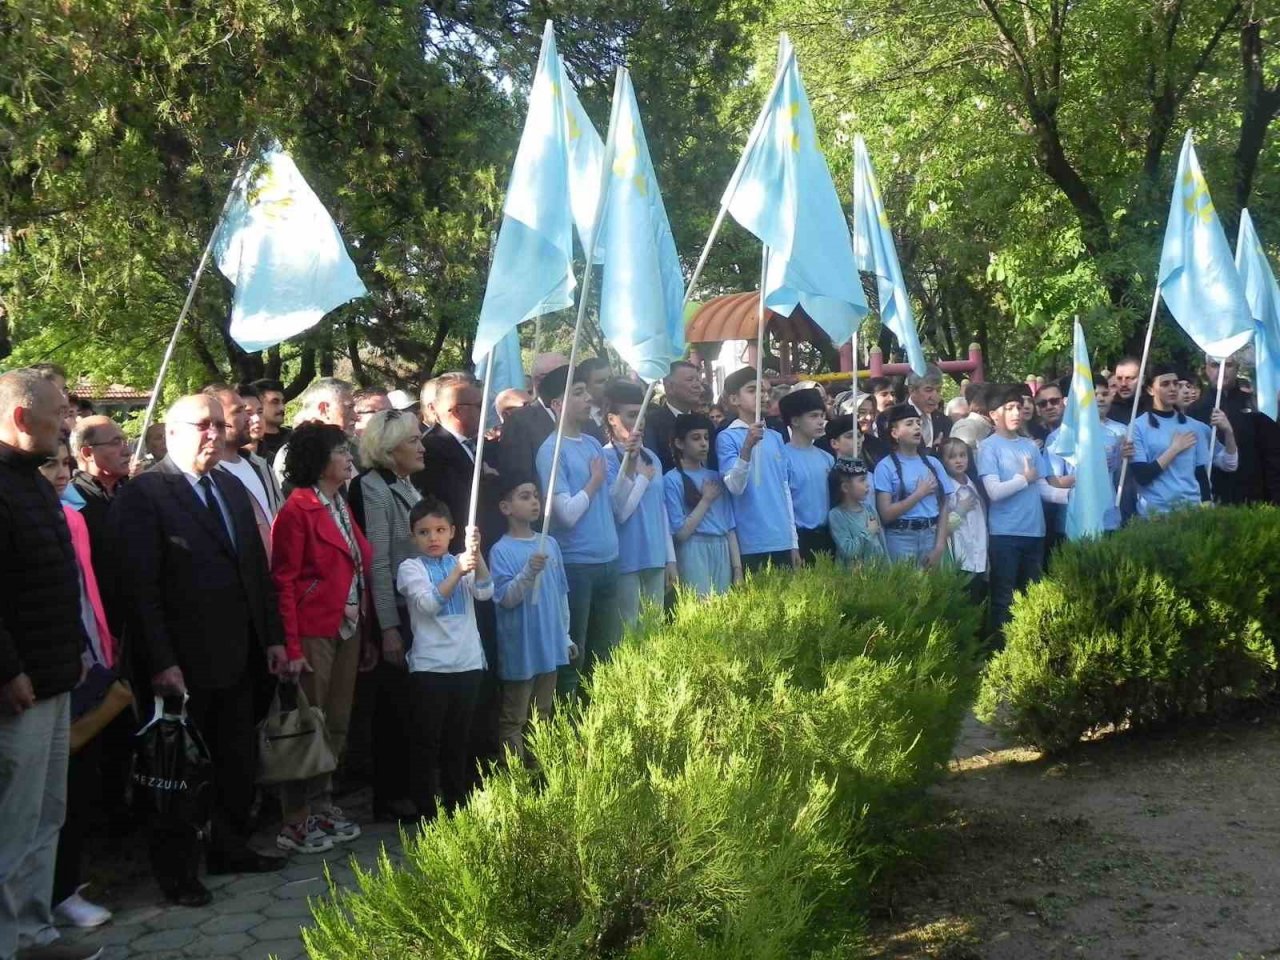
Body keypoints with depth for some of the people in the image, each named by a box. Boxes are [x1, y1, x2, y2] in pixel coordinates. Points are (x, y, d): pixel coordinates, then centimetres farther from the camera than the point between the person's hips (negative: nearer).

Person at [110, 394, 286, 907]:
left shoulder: (233, 488, 12)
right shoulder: (143, 494, -11)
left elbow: (258, 567, 15)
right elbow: (140, 586, -16)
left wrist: (273, 636, 11)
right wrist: (160, 662, -20)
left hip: (239, 655, 7)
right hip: (182, 663, -7)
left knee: (239, 762, 15)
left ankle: (230, 847, 31)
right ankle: (176, 869, 21)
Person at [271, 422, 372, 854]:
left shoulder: (341, 508, 15)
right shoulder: (297, 510, -10)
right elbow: (283, 583, -13)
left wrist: (365, 634, 9)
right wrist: (291, 648, -18)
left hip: (347, 631, 8)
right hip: (313, 633, -8)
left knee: (336, 725, 13)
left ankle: (321, 808, 24)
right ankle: (296, 822, 9)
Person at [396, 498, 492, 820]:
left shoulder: (462, 562, 7)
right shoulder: (410, 568, -3)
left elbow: (485, 592, -10)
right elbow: (428, 603, -19)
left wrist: (477, 554, -25)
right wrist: (457, 572, -30)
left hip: (468, 663, 4)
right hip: (430, 666, -3)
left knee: (458, 740, 14)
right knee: (426, 741, 2)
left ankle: (457, 807, 25)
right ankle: (427, 813, 11)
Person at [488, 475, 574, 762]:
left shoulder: (550, 544, 6)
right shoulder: (501, 551, -10)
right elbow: (505, 598, -17)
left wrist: (566, 636, 15)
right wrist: (529, 571, -30)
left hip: (550, 645, 6)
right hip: (519, 650, -6)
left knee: (542, 716, 17)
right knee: (514, 719, 4)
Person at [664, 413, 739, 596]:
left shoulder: (716, 477, 14)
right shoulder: (672, 479, -4)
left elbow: (730, 527, 11)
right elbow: (680, 532, -8)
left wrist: (737, 567, 4)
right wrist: (706, 500, -5)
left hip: (722, 551, 5)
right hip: (694, 552, -5)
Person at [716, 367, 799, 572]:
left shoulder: (775, 437, 11)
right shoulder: (727, 437, -5)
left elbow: (785, 488, 15)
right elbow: (735, 487, -15)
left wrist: (794, 541, 14)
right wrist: (747, 446, -29)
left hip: (782, 541, 5)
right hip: (750, 543, -5)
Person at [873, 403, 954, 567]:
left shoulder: (932, 463, 9)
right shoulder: (886, 467, -4)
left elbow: (943, 508, 6)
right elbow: (886, 514, -10)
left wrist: (940, 547, -3)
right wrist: (919, 493, -7)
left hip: (931, 535, 4)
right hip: (901, 538, -4)